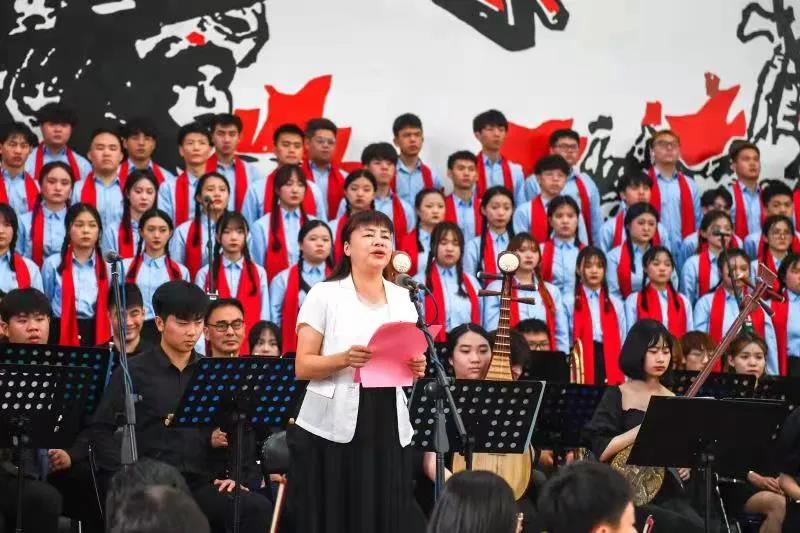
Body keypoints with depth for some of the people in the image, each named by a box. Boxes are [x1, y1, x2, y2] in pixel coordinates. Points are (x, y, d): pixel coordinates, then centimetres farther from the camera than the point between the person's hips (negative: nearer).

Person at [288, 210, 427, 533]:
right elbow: (303, 367, -5)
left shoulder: (402, 299, 13)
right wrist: (344, 359, -21)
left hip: (389, 428, 4)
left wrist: (416, 368, -3)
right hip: (332, 430, -4)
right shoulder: (325, 295, -1)